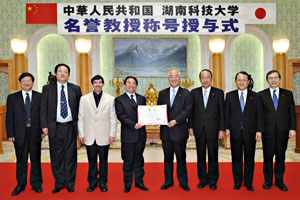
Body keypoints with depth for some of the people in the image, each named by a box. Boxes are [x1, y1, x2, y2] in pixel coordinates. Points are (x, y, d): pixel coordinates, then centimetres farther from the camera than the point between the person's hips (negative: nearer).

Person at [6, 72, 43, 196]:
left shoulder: (40, 97, 4)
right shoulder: (12, 98, 6)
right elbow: (9, 117, 3)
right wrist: (10, 134, -3)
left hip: (35, 134, 0)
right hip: (19, 134, 0)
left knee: (36, 160, 9)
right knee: (21, 160, 10)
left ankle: (36, 184, 23)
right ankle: (20, 185, 25)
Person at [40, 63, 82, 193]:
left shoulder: (75, 89, 7)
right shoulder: (47, 88, 7)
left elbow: (80, 108, 6)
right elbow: (43, 109, 5)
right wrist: (44, 125, -3)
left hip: (70, 127, 0)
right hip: (55, 128, 0)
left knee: (70, 156, 6)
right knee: (56, 157, 7)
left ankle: (70, 183, 21)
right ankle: (59, 183, 23)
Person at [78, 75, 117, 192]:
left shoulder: (110, 99, 3)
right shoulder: (84, 99, 6)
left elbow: (113, 118, 2)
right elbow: (80, 118, 6)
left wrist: (112, 134, -2)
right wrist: (81, 134, 1)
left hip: (104, 136, -1)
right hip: (90, 136, 1)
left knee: (103, 160, 8)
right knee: (91, 161, 9)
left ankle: (103, 182, 24)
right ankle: (92, 182, 25)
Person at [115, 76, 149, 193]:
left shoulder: (142, 99, 13)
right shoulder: (119, 100, 1)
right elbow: (121, 116, -9)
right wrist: (133, 125, -20)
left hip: (141, 134, 4)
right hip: (128, 135, -3)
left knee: (139, 160, 14)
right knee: (128, 161, 6)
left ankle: (139, 182, 26)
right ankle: (127, 184, 20)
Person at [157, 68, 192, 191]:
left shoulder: (186, 93, 1)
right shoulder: (162, 93, 11)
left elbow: (187, 110, -8)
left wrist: (176, 120, -19)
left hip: (179, 130, -3)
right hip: (165, 130, 3)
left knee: (181, 158, 8)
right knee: (167, 158, 13)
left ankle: (183, 182, 23)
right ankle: (168, 181, 26)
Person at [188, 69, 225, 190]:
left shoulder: (219, 93, 3)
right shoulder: (194, 92, 7)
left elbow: (222, 112, 1)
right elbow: (191, 111, 7)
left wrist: (222, 129, -5)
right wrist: (190, 127, 0)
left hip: (213, 129, -1)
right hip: (199, 129, 2)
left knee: (213, 156, 5)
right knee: (200, 155, 9)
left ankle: (213, 181, 20)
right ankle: (202, 180, 23)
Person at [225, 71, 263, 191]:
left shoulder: (255, 96, 6)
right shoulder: (230, 96, 7)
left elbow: (259, 115, 3)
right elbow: (226, 113, 5)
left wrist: (259, 130, -4)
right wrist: (227, 128, -3)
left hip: (250, 132, 0)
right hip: (235, 132, 0)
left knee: (249, 158, 7)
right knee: (236, 158, 7)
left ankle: (248, 183, 22)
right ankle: (237, 182, 21)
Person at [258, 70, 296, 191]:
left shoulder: (287, 94, 8)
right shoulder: (261, 95, 4)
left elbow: (292, 112, 6)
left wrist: (293, 128, -3)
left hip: (283, 131, 1)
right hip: (267, 131, -1)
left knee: (280, 157, 10)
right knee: (268, 156, 6)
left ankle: (279, 181, 24)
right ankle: (268, 180, 20)